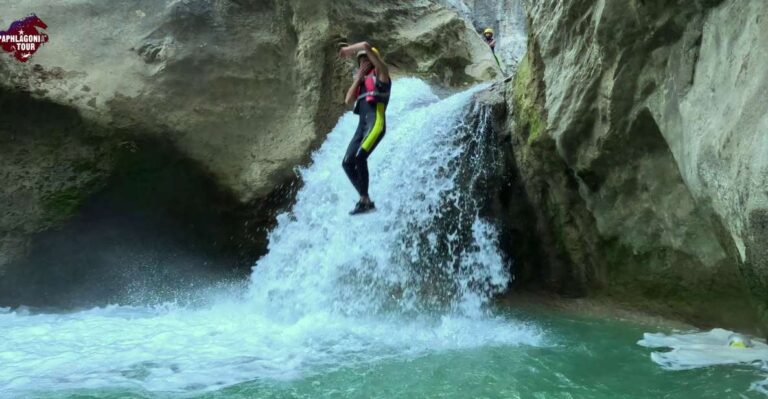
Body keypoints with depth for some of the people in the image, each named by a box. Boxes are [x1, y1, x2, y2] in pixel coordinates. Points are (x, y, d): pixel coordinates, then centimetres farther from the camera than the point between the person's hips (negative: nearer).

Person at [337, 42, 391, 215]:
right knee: (347, 162, -2)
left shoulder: (380, 73, 7)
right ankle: (365, 198, 4)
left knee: (360, 157, -24)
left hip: (376, 122, -8)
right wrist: (358, 78, 12)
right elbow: (348, 101, 13)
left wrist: (348, 50, 11)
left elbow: (366, 45, -4)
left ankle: (365, 200, -17)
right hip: (362, 125, 8)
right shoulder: (361, 81, 27)